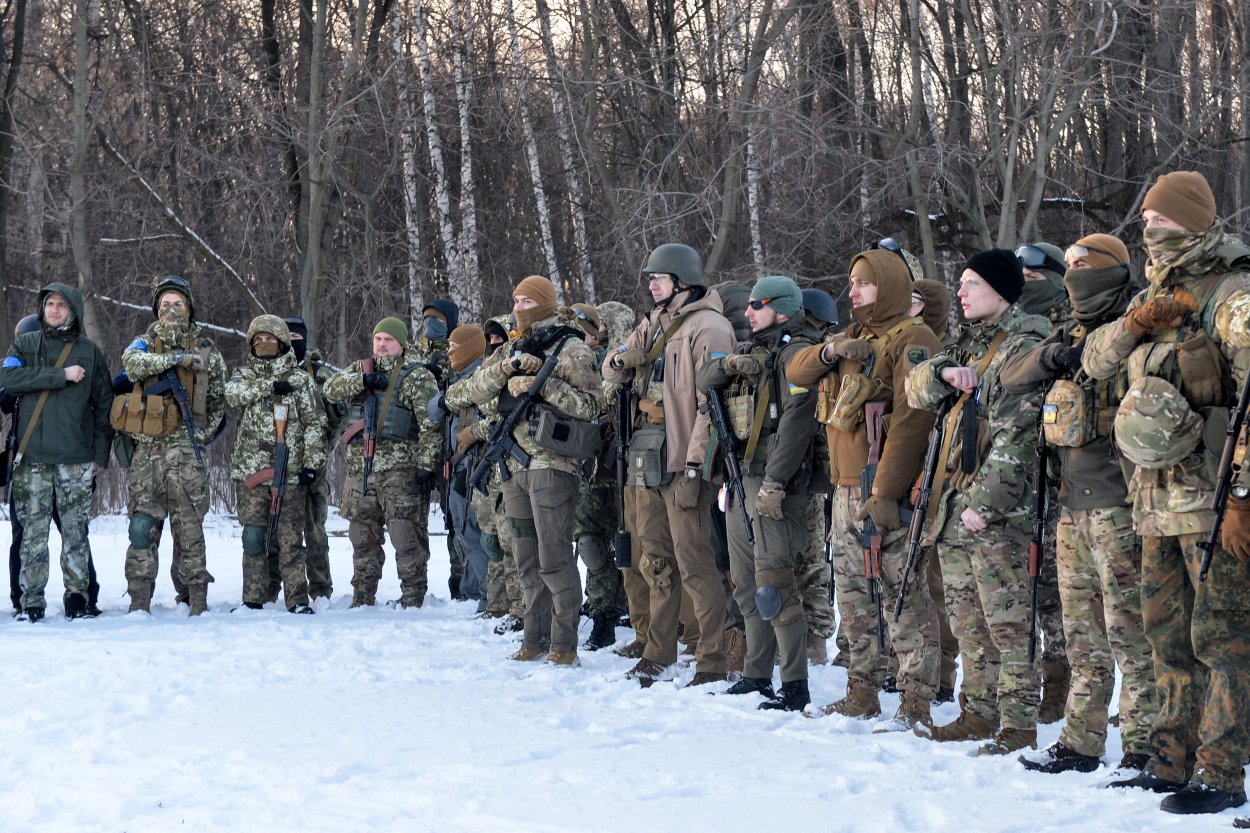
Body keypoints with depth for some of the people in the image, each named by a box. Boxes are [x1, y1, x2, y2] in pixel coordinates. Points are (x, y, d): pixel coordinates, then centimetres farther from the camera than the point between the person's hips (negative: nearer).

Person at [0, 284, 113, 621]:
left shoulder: (89, 351, 10)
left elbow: (104, 403, 10)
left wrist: (102, 452, 2)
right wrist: (60, 376, -13)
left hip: (76, 458, 0)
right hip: (32, 457, 0)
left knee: (75, 530, -1)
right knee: (33, 530, -1)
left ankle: (77, 595, 6)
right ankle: (32, 601, 3)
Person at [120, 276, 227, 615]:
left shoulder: (206, 350, 11)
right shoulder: (145, 343, 12)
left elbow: (218, 400, 16)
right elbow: (132, 362, -12)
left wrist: (204, 434, 5)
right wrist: (175, 358, -19)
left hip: (186, 448, -1)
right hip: (147, 448, 1)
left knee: (189, 525, -4)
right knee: (142, 525, -1)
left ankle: (197, 600, -1)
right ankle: (139, 600, 2)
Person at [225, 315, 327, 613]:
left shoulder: (301, 380, 8)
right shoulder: (244, 375, 15)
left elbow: (315, 424, 4)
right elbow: (233, 392, -9)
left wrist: (311, 463, -6)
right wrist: (270, 386, -13)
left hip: (291, 473, -2)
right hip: (250, 470, 2)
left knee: (290, 539, -4)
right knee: (253, 538, 1)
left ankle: (297, 600, 0)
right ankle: (253, 599, 6)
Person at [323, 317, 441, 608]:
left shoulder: (417, 376, -1)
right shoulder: (359, 368, 17)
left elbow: (430, 424, -7)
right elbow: (330, 388, 1)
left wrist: (426, 464, -15)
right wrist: (363, 380, -14)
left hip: (400, 468, -6)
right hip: (361, 467, 6)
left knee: (407, 536, -7)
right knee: (363, 538, 11)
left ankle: (412, 596, -1)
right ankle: (362, 598, 18)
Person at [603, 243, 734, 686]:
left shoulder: (707, 328, -10)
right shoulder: (653, 325, 18)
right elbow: (613, 371, 20)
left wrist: (695, 463, -21)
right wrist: (621, 360, -6)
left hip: (683, 463, -9)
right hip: (648, 461, 9)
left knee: (693, 562, -9)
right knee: (656, 560, 15)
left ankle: (712, 663, -5)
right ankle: (658, 654, 24)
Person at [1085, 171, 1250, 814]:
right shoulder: (1156, 296, 16)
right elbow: (1094, 361, 15)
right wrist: (1133, 324, -6)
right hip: (1158, 500, 9)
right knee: (1168, 636, 13)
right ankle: (1171, 763, 22)